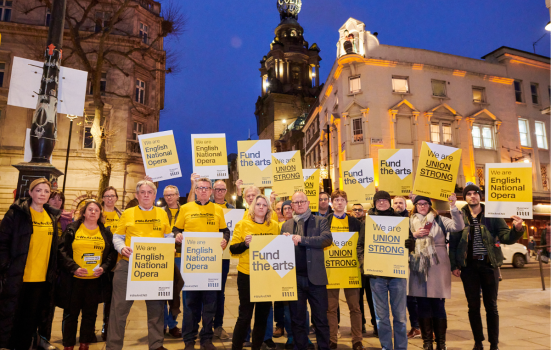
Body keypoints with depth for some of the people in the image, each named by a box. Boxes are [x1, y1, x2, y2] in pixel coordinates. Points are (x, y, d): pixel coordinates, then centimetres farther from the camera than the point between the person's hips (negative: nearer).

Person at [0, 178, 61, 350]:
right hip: (17, 278, -5)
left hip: (42, 278, 5)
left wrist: (53, 271, 8)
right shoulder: (17, 213, -7)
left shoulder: (53, 216, 8)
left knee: (31, 318, 15)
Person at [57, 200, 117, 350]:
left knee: (90, 313, 9)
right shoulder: (72, 229, 2)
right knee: (72, 312, 8)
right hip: (74, 279, -2)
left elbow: (112, 253, 5)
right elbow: (63, 251, -3)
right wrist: (74, 268, -14)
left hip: (96, 279, 2)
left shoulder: (106, 232, 7)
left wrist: (104, 267, -10)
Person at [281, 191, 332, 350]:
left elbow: (327, 239, -14)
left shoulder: (320, 221, 3)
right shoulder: (286, 225, 12)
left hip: (315, 277, -2)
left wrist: (301, 239, -19)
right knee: (297, 319, 13)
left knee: (321, 318, 7)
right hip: (294, 278, 3)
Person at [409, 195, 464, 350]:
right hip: (418, 268, 2)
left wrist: (453, 206, -19)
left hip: (437, 268, -2)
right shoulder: (410, 222, 10)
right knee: (423, 305, 6)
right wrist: (414, 235, -7)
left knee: (438, 305, 2)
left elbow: (458, 226, -10)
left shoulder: (439, 220, 5)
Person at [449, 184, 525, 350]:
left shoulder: (492, 215, 2)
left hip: (489, 264, 0)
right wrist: (454, 265, -4)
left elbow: (506, 237, -5)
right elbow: (453, 243, 1)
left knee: (491, 306, 7)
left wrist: (517, 229, -26)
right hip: (469, 266, 0)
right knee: (473, 306, 8)